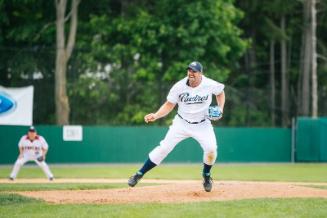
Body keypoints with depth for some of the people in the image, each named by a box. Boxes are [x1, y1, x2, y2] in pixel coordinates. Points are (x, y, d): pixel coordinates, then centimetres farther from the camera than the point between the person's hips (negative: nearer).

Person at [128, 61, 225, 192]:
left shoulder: (210, 85, -15)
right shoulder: (179, 87, -15)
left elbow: (220, 92, 7)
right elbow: (169, 105, -7)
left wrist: (220, 109, -8)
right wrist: (156, 115, -23)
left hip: (202, 124, 0)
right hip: (182, 123, 0)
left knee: (211, 149, -21)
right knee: (164, 148, -9)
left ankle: (206, 175, 11)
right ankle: (139, 174, 1)